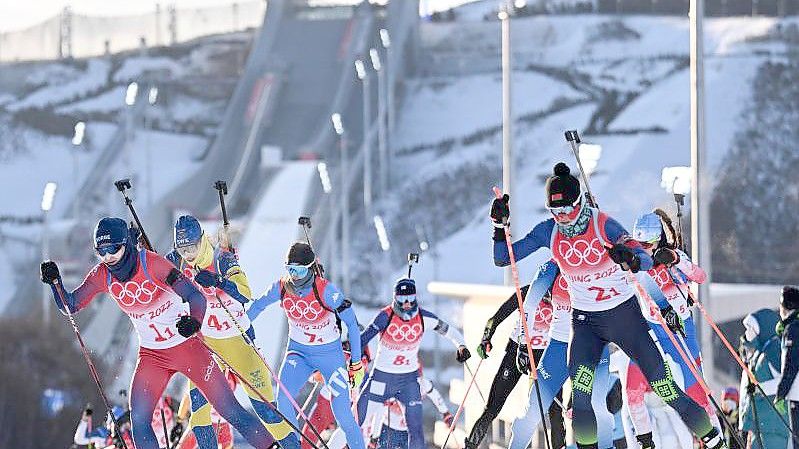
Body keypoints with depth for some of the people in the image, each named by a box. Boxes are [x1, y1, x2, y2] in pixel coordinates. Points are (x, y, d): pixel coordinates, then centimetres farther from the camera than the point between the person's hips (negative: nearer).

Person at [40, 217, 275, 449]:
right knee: (138, 422, -9)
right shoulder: (102, 276, -9)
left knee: (230, 411, -4)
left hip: (187, 347, -4)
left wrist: (194, 321, -50)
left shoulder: (152, 264, -23)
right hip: (151, 355, 4)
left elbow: (195, 296, -28)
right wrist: (55, 282, -22)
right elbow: (69, 305, -2)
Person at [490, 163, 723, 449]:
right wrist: (500, 226, -21)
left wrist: (630, 260, -51)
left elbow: (647, 261, -27)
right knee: (580, 382, -23)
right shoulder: (548, 232, -8)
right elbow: (503, 258, -4)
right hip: (585, 320, 2)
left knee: (660, 380, -1)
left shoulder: (604, 225, -19)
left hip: (624, 313, -2)